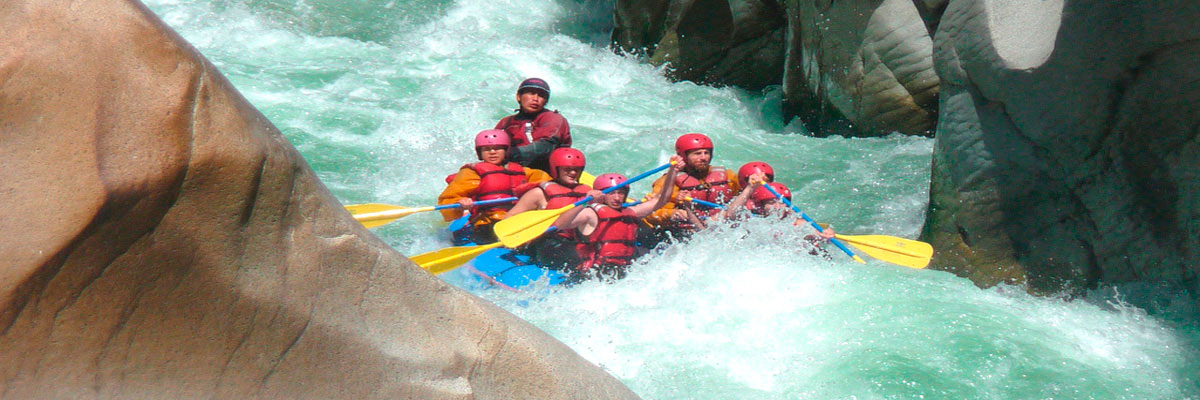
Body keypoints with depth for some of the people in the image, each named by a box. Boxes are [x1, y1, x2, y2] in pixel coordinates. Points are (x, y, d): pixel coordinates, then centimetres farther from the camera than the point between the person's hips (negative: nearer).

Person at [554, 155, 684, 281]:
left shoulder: (630, 213, 20)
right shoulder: (591, 214, -2)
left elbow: (661, 199, 24)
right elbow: (559, 225, -17)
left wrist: (672, 171, 14)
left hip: (625, 273, 6)